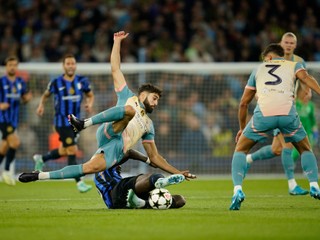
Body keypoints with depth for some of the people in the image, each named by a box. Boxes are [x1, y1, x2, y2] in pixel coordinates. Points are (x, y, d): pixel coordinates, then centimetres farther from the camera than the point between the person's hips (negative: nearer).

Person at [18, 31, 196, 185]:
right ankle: (84, 124, -38)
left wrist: (178, 173, 28)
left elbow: (154, 157, 34)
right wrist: (117, 42, 12)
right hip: (110, 135, -4)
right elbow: (115, 69, 17)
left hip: (116, 151, 4)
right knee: (130, 110, -32)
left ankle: (40, 176, -28)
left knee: (90, 168, -28)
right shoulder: (128, 97, 25)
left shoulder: (148, 125, 35)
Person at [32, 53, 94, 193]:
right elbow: (46, 95, 12)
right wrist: (41, 105, -4)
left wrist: (89, 104, -9)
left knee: (64, 152, 18)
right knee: (72, 151, -14)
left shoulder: (82, 81, -1)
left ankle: (41, 159, 45)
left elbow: (90, 95, 12)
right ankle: (79, 183, -11)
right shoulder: (56, 83, -7)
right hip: (62, 122, -5)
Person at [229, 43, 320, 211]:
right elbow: (305, 78, 1)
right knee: (305, 149, 26)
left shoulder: (259, 69, 31)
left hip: (263, 113, 0)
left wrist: (242, 128, 44)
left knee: (240, 150, 19)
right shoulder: (293, 65, 26)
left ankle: (237, 190, -1)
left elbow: (244, 103, 33)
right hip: (288, 113, 0)